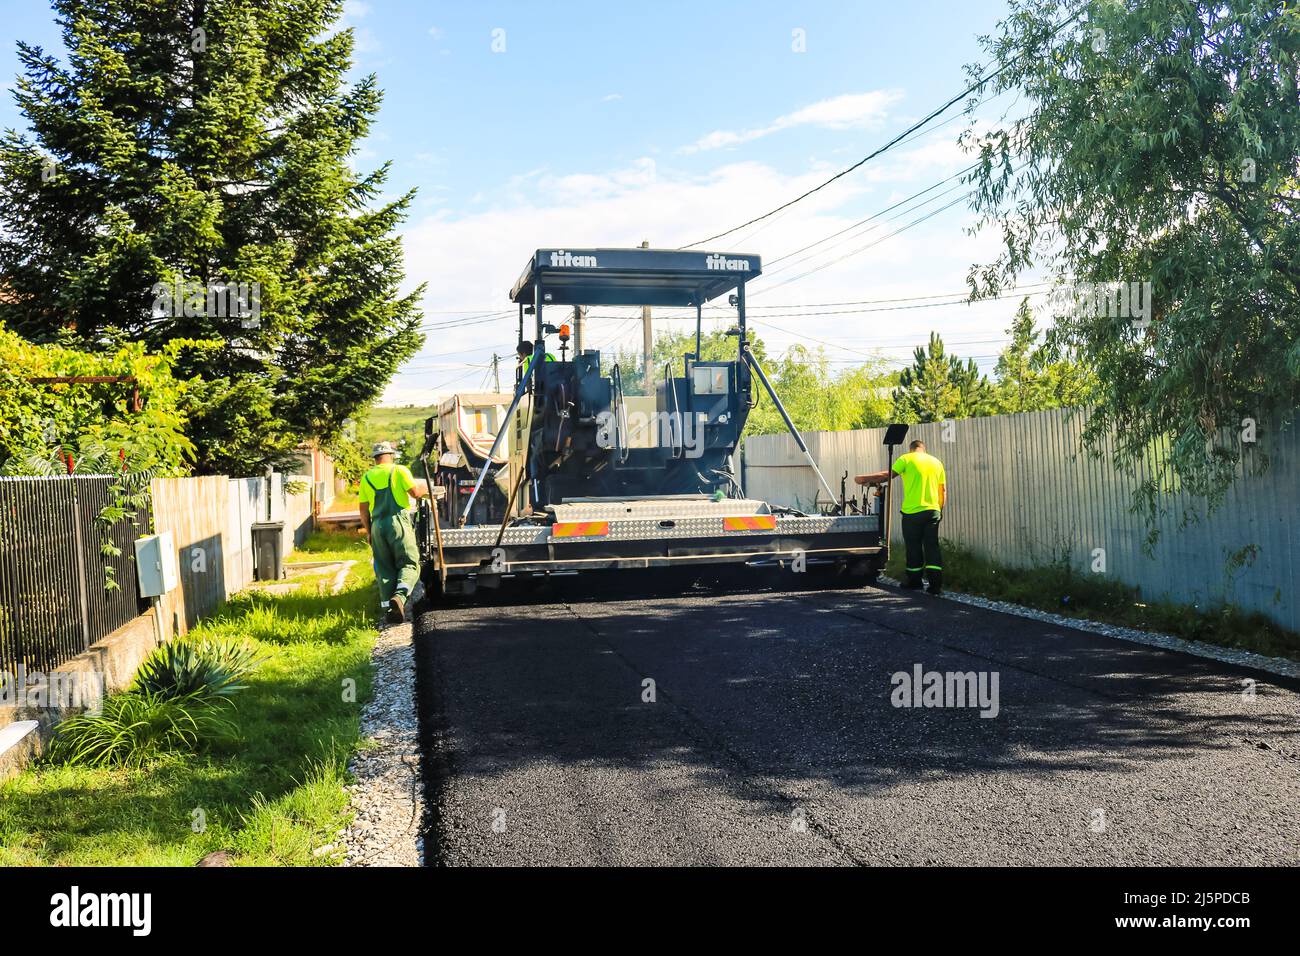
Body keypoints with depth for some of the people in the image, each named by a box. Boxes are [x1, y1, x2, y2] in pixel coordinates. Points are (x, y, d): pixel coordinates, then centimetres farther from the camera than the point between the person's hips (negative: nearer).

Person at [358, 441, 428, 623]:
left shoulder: (367, 477, 11)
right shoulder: (399, 470, 0)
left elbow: (363, 510, 11)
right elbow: (415, 492, -6)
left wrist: (369, 533, 20)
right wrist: (425, 489, 16)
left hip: (377, 526, 4)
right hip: (398, 521, -4)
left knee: (384, 569, 9)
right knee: (409, 564, -1)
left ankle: (388, 608, 5)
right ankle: (399, 596, -27)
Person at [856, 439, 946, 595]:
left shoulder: (906, 459, -2)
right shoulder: (936, 462, 13)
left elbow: (887, 475, -8)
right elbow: (943, 490, 13)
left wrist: (865, 479, 0)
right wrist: (940, 509, 22)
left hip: (912, 512, -4)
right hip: (933, 511, 4)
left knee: (913, 547, 8)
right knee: (932, 547, 3)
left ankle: (915, 580, 18)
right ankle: (936, 584, -4)